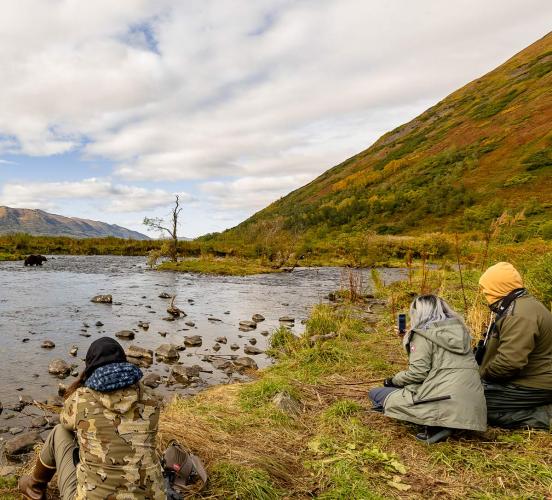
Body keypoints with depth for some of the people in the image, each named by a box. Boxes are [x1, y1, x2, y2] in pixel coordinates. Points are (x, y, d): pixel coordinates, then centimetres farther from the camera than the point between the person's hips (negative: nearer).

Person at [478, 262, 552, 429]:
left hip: (533, 387, -11)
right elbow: (510, 348, 19)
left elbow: (509, 361, -32)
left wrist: (483, 374, -14)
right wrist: (484, 373, 10)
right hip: (532, 377, 11)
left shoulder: (519, 315, -25)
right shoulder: (519, 305, 10)